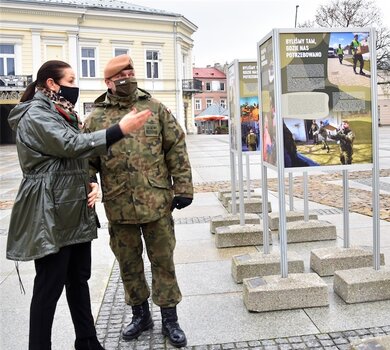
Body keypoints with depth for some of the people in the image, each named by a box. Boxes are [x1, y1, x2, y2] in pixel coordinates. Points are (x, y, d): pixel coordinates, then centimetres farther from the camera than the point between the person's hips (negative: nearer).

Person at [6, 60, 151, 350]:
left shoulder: (63, 115, 17)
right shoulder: (35, 115, -11)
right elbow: (71, 145, -27)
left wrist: (90, 184, 2)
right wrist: (120, 130, -35)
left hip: (76, 212, 9)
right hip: (51, 216, -9)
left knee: (79, 279, 14)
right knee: (49, 286, 0)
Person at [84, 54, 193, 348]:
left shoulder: (155, 109, 3)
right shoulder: (95, 118, 3)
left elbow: (177, 149, 1)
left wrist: (183, 187, -4)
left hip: (157, 202, -1)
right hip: (118, 206, 1)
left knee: (163, 261, 8)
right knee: (129, 264, 14)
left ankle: (170, 318, 23)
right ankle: (141, 314, 33)